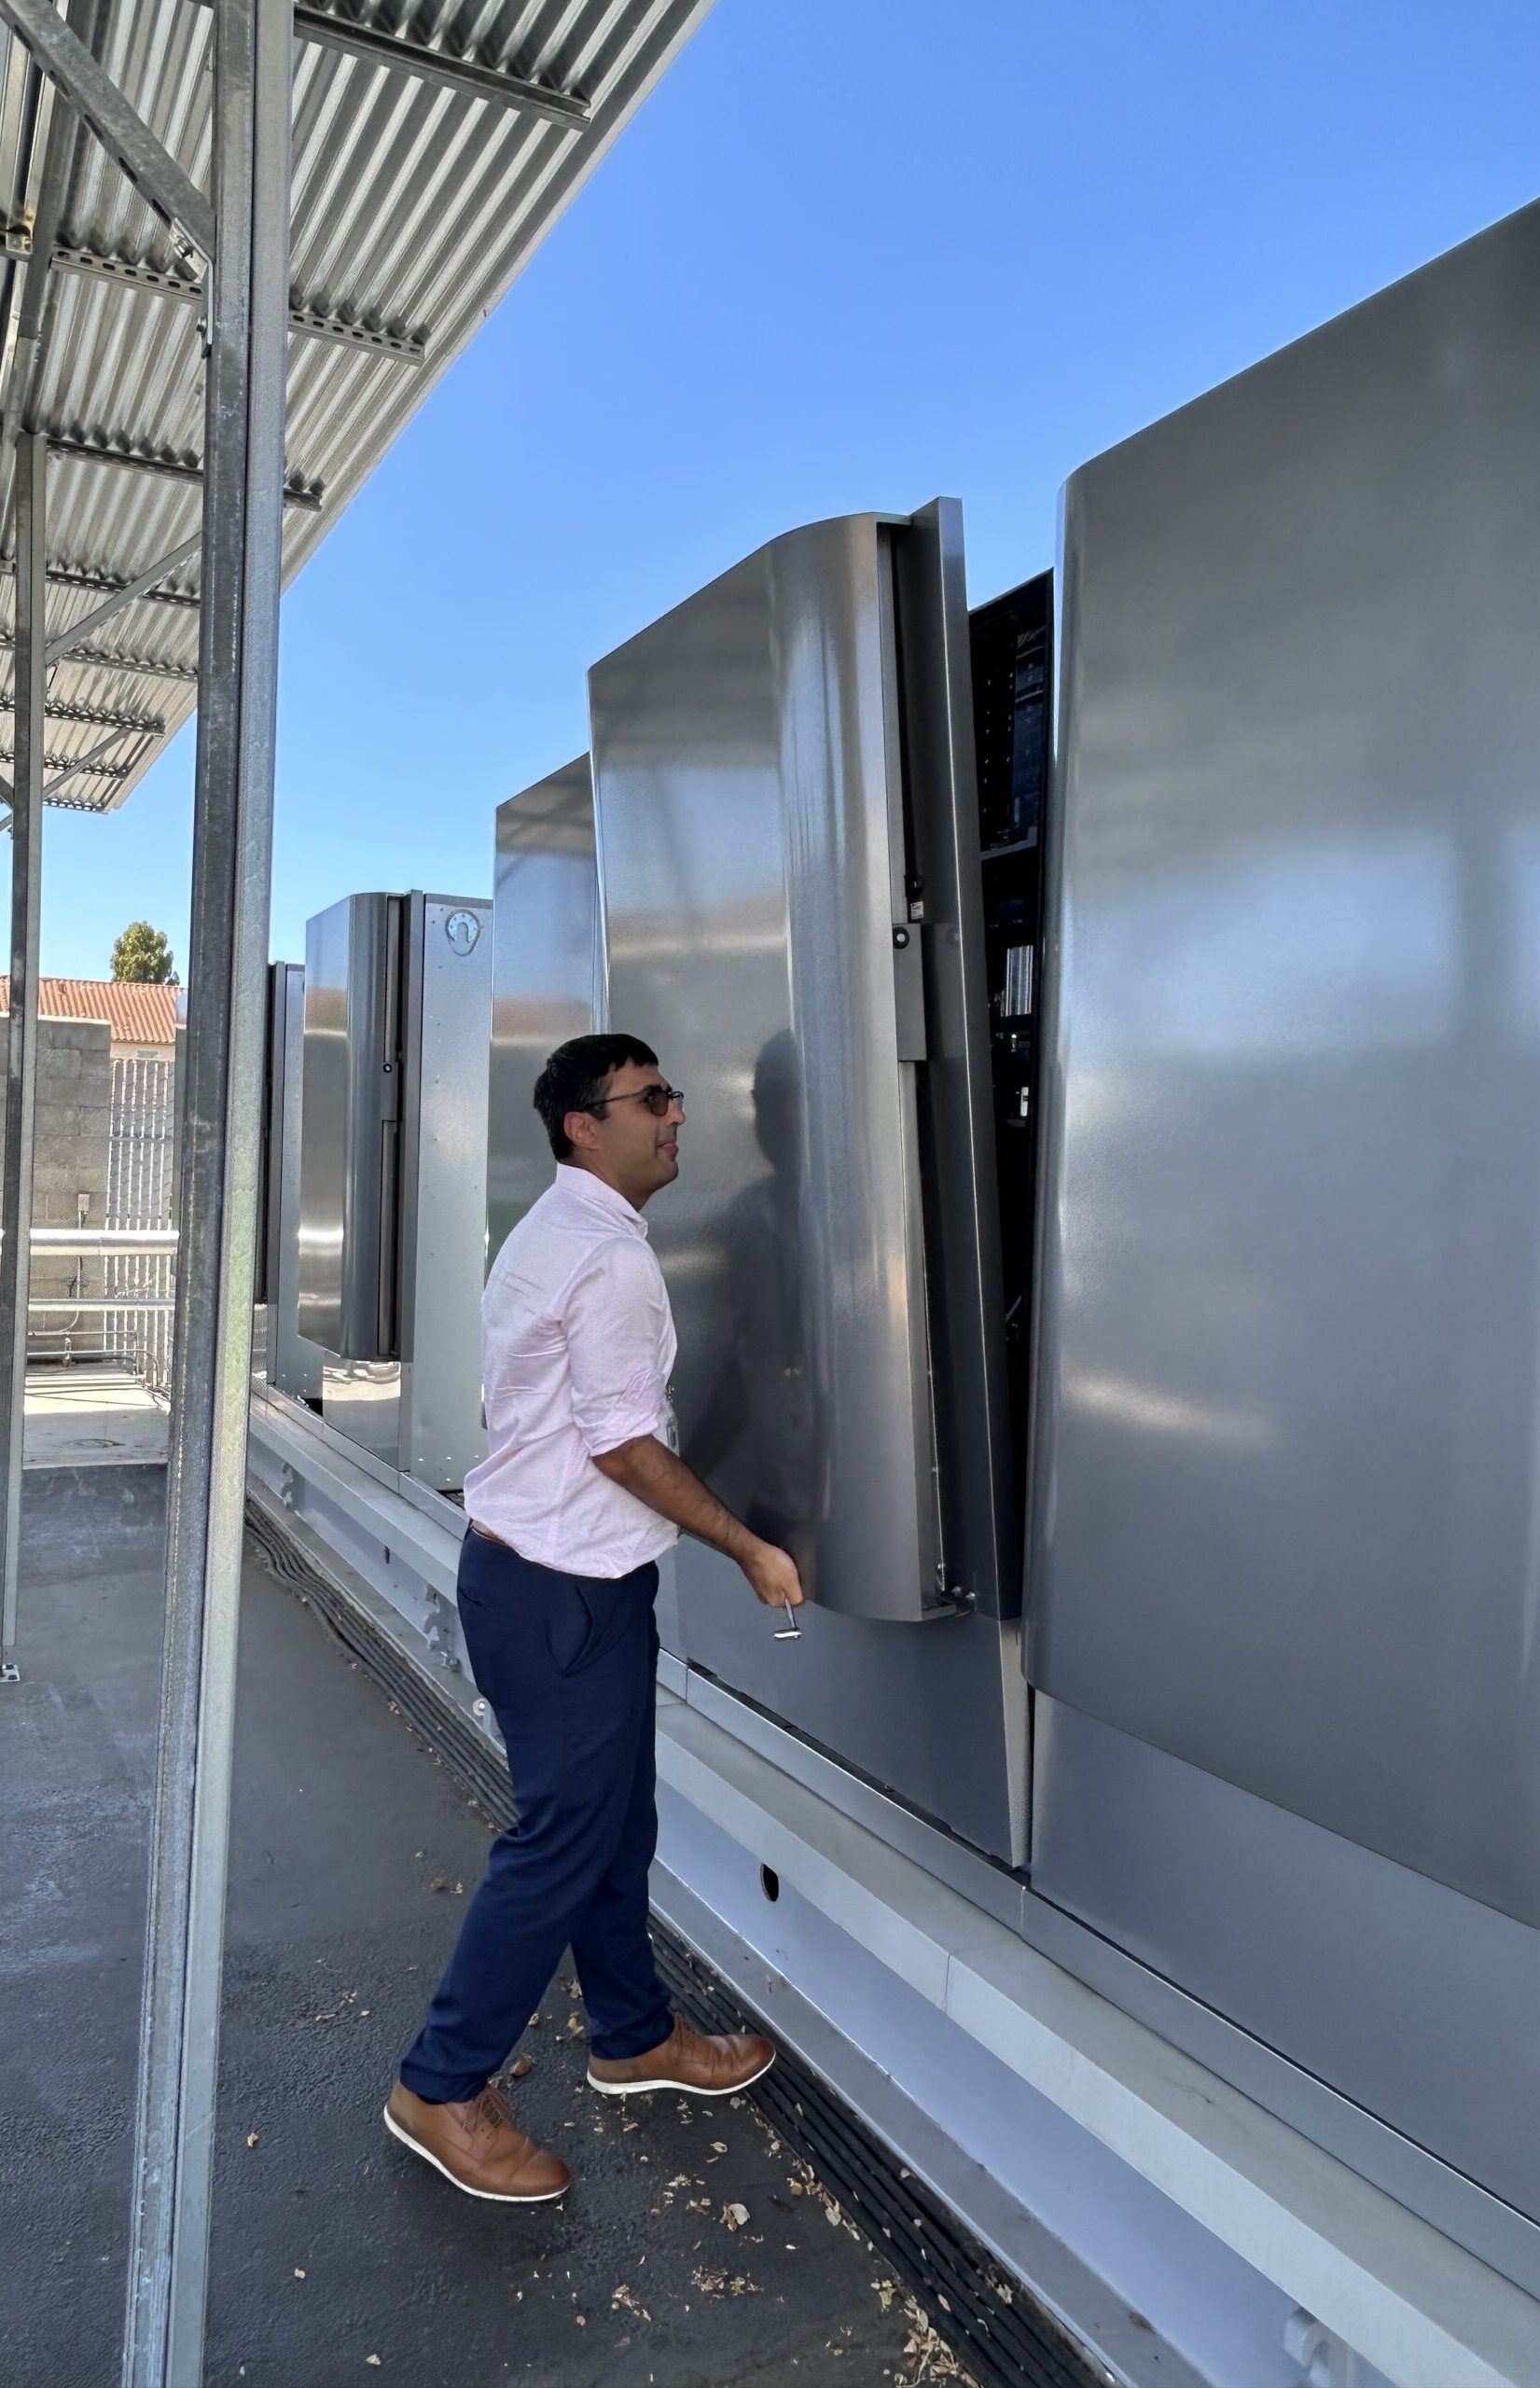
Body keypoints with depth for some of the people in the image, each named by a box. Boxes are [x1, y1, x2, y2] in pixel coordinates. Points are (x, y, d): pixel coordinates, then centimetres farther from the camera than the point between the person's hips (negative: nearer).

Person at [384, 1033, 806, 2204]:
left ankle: (634, 2035, 37)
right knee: (565, 1842, 4)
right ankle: (443, 2088, 21)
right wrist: (752, 1550, -11)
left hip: (530, 1567, 10)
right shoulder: (613, 1257, -21)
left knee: (615, 1821, 20)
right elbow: (623, 1448, -21)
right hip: (565, 1593, -10)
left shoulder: (550, 1233, 11)